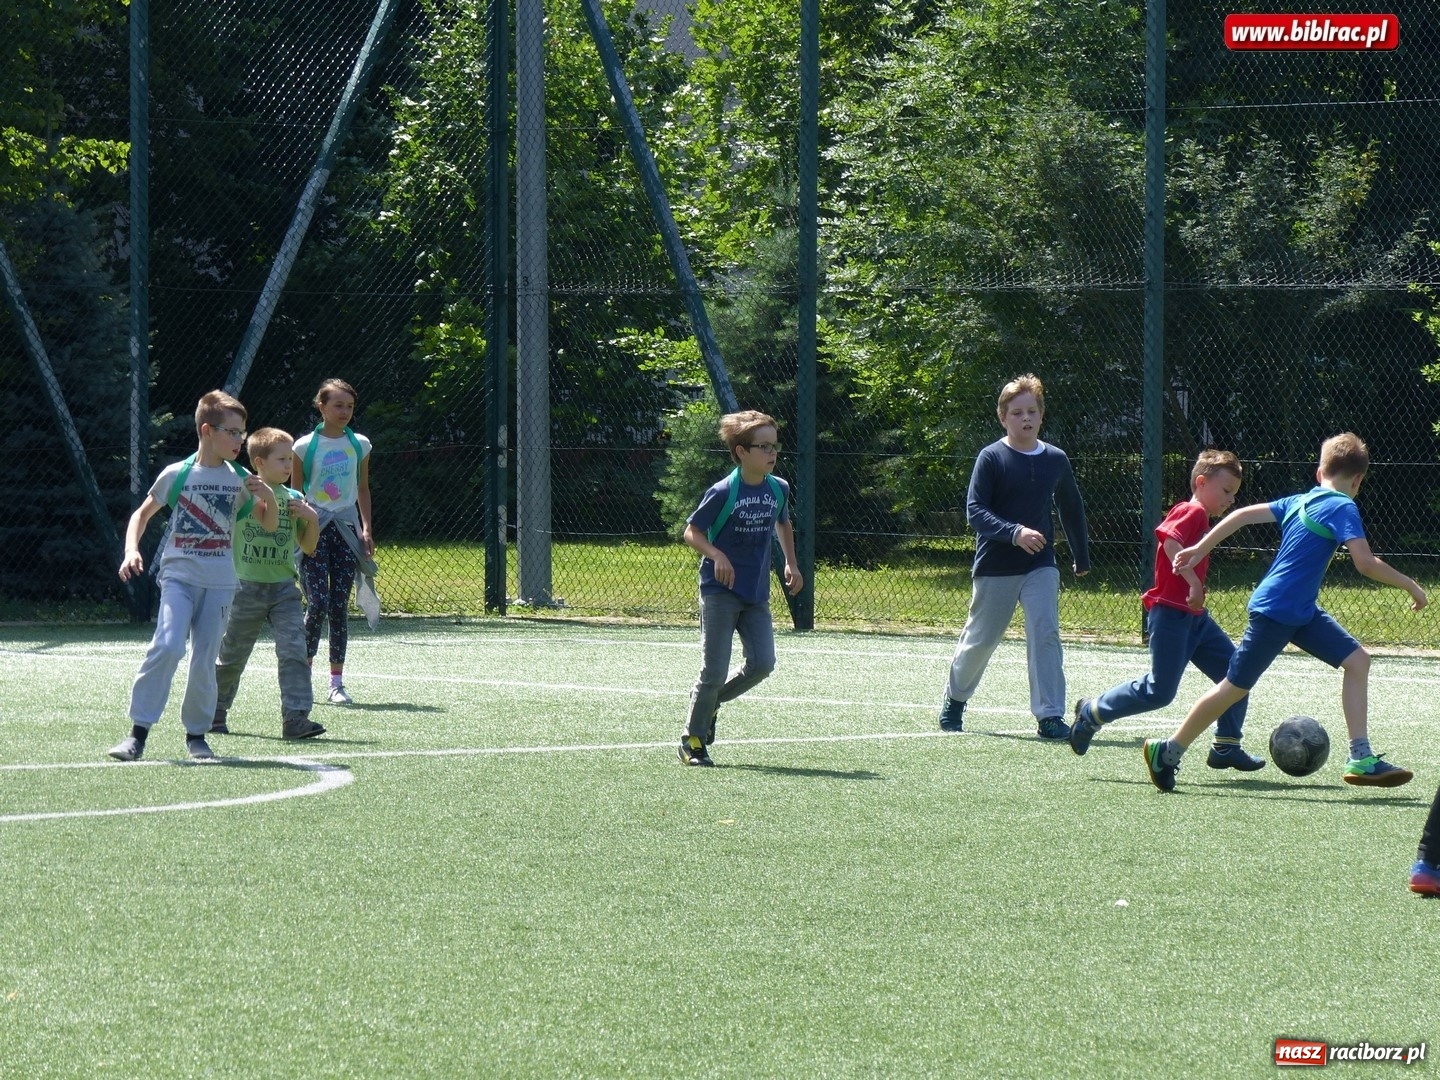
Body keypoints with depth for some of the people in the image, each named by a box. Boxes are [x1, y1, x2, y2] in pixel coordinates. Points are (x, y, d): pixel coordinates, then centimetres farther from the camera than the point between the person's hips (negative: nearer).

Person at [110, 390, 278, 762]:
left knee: (205, 660, 1)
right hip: (178, 575, -3)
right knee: (167, 646, -19)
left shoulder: (240, 480, 7)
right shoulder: (176, 475, 1)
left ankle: (196, 734, 15)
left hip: (220, 582, 3)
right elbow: (143, 513, 12)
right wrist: (131, 550, -4)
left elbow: (269, 526, 13)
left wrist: (269, 497, -7)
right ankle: (138, 732, -16)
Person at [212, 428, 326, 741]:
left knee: (294, 650, -14)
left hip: (283, 587, 3)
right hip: (246, 587, -3)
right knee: (232, 655, 10)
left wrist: (312, 519, -4)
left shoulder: (294, 500, 6)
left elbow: (308, 547, 12)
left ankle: (296, 718, -17)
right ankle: (215, 713, 31)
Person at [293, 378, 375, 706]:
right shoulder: (305, 446, -2)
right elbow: (296, 493, 3)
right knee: (319, 602, -12)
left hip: (346, 529, 3)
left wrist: (366, 530, 7)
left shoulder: (359, 445, 7)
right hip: (315, 530, -3)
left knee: (340, 604, 2)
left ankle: (337, 681, 5)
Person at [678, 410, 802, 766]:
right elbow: (692, 531, -6)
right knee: (715, 670, -6)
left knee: (762, 663, -7)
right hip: (720, 591, -5)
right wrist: (716, 555, -23)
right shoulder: (723, 492, -14)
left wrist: (791, 563, 14)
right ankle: (692, 738, 11)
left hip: (757, 595, 5)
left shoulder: (779, 489, 3)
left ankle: (713, 701, 20)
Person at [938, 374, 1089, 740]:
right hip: (995, 567, -2)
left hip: (1040, 565, 2)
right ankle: (954, 699, 35)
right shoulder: (992, 458, -8)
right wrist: (1015, 533, -29)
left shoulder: (1055, 460, 4)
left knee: (1045, 634, -14)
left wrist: (1082, 558, 24)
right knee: (980, 638, 10)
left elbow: (1071, 508, 20)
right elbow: (975, 511, -15)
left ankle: (1050, 716, -14)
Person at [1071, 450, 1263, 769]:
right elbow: (1170, 541, -30)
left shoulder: (1201, 518, 18)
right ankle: (1092, 713, 9)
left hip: (1194, 617, 10)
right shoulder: (1192, 512, -13)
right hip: (1170, 614, -10)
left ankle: (1226, 746, 11)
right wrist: (1193, 582, -33)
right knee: (1159, 691, -7)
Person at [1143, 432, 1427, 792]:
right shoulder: (1343, 509, -15)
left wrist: (1200, 549, 17)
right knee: (1235, 688, 1)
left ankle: (1361, 758, -1)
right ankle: (1167, 751, 15)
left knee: (1357, 660, 2)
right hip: (1273, 612, -9)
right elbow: (1365, 563, -25)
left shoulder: (1300, 502, 10)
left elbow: (1243, 514, 12)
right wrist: (1410, 586, -14)